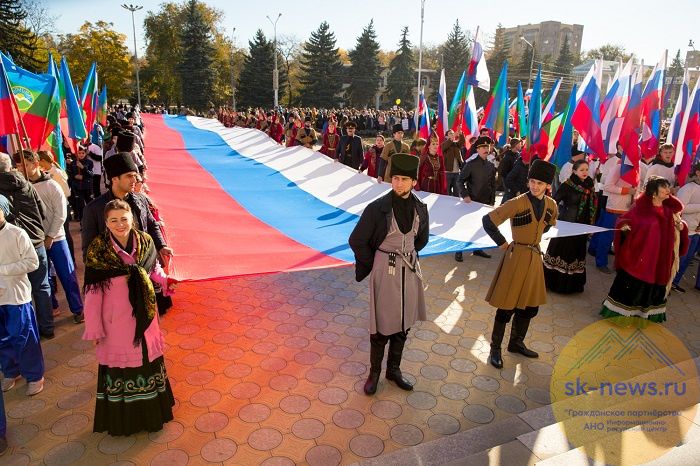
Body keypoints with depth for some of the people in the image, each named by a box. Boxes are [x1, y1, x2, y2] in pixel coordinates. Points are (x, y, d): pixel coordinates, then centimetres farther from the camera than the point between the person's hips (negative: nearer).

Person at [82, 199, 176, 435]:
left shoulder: (145, 241, -7)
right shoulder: (98, 249, -17)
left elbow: (154, 267, 7)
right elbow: (92, 292, -13)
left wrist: (165, 281, -15)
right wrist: (94, 328, -11)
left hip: (143, 312, 4)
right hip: (115, 318, -4)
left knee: (147, 355, 19)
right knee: (119, 360, 11)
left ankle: (151, 408, 42)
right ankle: (121, 416, 32)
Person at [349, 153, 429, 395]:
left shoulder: (419, 208, -1)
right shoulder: (378, 208, -15)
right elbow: (356, 241, -8)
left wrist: (407, 255, 13)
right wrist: (373, 264, -1)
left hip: (409, 270, 5)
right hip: (386, 271, -4)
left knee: (403, 323, 14)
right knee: (382, 325, 5)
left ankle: (394, 369, 33)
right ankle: (374, 372, 25)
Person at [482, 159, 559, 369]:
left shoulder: (551, 205, 1)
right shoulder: (517, 203, -17)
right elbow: (488, 220, -18)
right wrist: (502, 243, -11)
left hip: (535, 257, 6)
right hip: (516, 257, -6)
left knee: (531, 305, 15)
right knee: (507, 306, 1)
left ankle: (516, 343, 35)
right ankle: (495, 349, 16)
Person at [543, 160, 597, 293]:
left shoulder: (590, 186, 5)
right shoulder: (567, 185, -11)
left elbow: (592, 207, 11)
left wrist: (590, 226, 10)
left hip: (581, 227, 5)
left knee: (577, 253, 11)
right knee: (562, 252, 1)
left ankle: (572, 284, 23)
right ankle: (554, 282, 14)